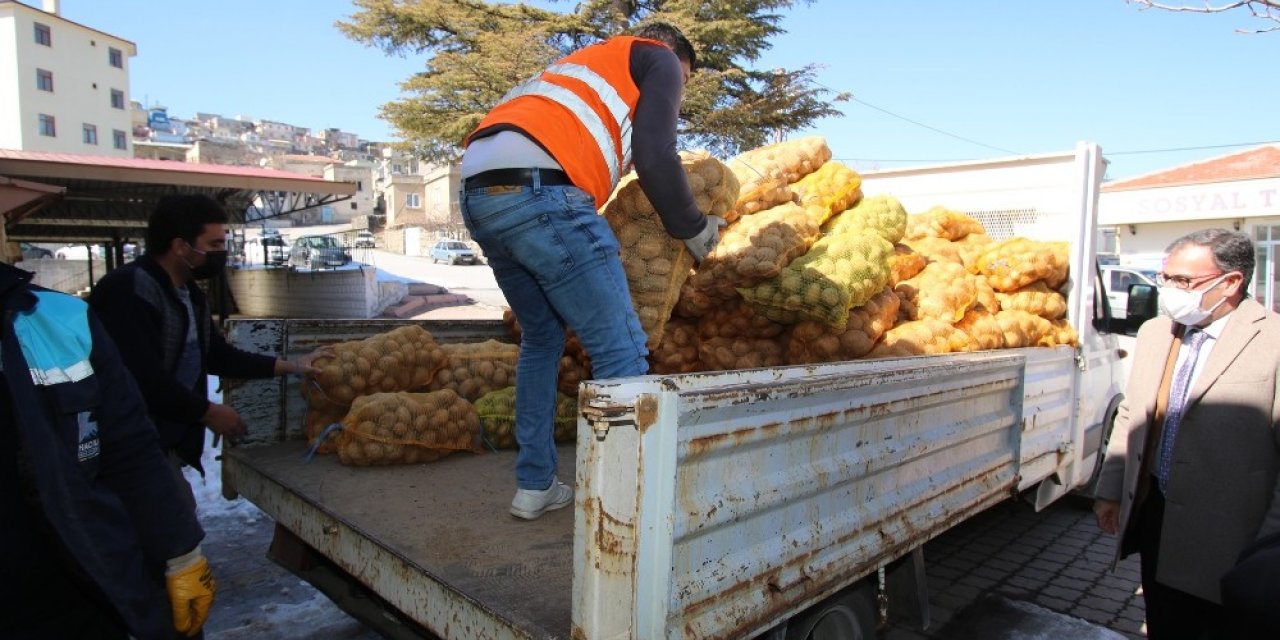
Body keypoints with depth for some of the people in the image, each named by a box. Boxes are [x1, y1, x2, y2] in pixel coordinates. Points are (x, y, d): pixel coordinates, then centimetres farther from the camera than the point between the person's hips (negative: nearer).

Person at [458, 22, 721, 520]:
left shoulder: (588, 64, 39)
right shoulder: (659, 59, 17)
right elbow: (654, 158, 0)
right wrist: (693, 229, 13)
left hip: (478, 191, 9)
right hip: (538, 189, -9)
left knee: (541, 338, 20)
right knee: (621, 351, -3)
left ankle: (534, 486, 23)